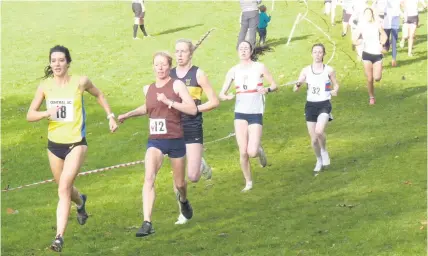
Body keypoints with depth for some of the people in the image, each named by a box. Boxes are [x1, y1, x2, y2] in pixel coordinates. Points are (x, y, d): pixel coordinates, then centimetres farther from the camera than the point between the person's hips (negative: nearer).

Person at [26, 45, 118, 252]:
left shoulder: (80, 82, -8)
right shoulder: (45, 86, -4)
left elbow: (99, 95, 13)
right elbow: (30, 115, -2)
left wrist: (110, 116, 8)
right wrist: (47, 113, -21)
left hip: (76, 143, -4)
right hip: (54, 144, 4)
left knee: (64, 189, -17)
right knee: (64, 188, 21)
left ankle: (59, 237, -18)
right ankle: (80, 202, 57)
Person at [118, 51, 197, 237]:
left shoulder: (177, 85, -7)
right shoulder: (148, 89, 7)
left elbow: (192, 109, -17)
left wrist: (169, 102, -23)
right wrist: (128, 115, 18)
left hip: (175, 140, -2)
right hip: (155, 141, 2)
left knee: (179, 183, 14)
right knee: (149, 177, -21)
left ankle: (183, 200, 52)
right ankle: (147, 223, -27)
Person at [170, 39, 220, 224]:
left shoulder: (198, 74, -4)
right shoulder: (169, 75, 7)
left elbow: (214, 101, -6)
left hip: (193, 128, -4)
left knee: (193, 177, -9)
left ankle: (201, 165, 26)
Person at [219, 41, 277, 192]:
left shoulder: (259, 68, -3)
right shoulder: (233, 71, 2)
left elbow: (274, 85, 3)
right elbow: (222, 93, 1)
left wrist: (267, 89, -19)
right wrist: (226, 96, -23)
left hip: (256, 114, -2)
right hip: (240, 113, 2)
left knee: (252, 152, -13)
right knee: (243, 152, -3)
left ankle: (260, 151, 24)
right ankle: (248, 182, 15)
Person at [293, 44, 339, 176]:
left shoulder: (329, 70, -3)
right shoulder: (306, 70, 2)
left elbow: (336, 84, 9)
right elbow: (295, 89, 0)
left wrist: (335, 90, -14)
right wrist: (298, 85, -23)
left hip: (324, 105, -3)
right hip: (310, 105, 3)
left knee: (319, 131, -27)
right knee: (313, 139, 4)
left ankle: (324, 152, 3)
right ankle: (319, 161, 30)